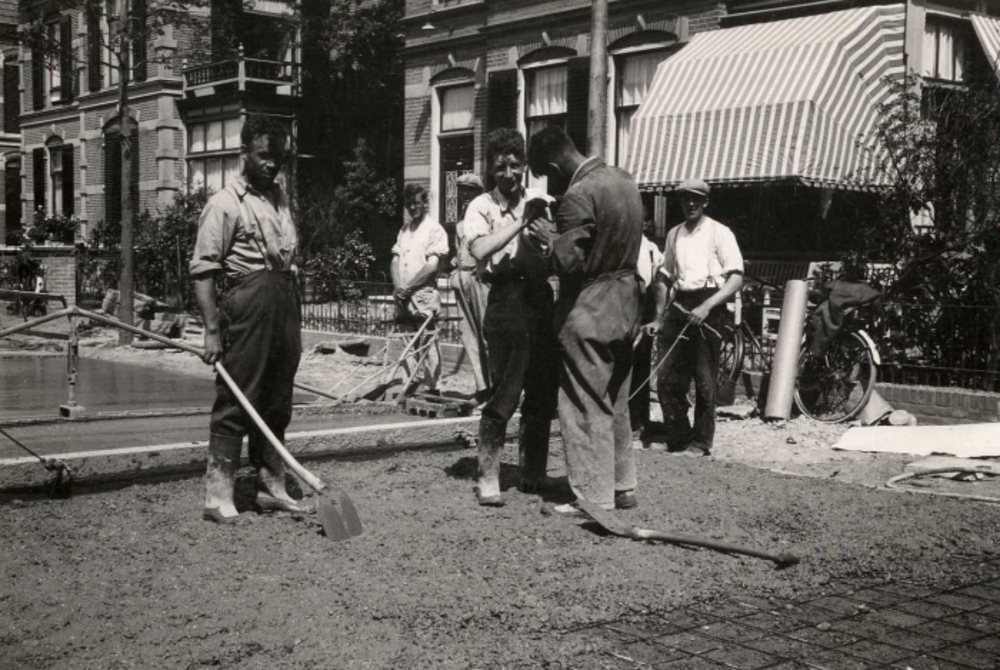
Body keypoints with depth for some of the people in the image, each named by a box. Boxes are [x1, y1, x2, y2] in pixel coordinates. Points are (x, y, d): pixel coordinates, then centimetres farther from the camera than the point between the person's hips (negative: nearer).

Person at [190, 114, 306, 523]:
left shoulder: (280, 196, 16)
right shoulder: (225, 204, -6)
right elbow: (203, 270, -10)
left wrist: (293, 319, 15)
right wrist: (211, 330, -16)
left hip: (285, 304, 7)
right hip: (247, 305, -7)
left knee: (277, 404, 12)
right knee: (236, 403, -4)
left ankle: (271, 488, 21)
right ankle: (219, 495, 3)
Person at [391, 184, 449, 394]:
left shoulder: (434, 229, -3)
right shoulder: (404, 230, 17)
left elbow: (433, 266, -11)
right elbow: (395, 261, 13)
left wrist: (408, 287, -12)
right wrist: (397, 285, -6)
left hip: (424, 295, -6)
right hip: (403, 297, 6)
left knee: (427, 343, -6)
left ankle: (432, 387, -3)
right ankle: (412, 382, 16)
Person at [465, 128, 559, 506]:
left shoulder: (539, 202, 13)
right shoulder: (481, 207, 0)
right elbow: (480, 250, -19)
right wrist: (520, 222, -19)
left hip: (541, 298, 5)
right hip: (507, 300, -5)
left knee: (543, 393, 10)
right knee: (505, 393, -8)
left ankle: (533, 473, 24)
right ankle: (488, 479, 1)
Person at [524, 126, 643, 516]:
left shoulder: (579, 195, -20)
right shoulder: (624, 180, 8)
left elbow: (568, 261, -24)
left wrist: (548, 239, -5)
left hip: (588, 312, -9)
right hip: (624, 307, 9)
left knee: (586, 409, -1)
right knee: (616, 405, 18)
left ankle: (593, 497, 4)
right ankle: (622, 486, 26)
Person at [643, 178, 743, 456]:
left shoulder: (719, 233, -2)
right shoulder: (674, 234, 15)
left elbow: (736, 279, -8)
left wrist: (706, 307, -18)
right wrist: (659, 317, 14)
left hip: (708, 309, -5)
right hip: (679, 308, 5)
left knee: (704, 381, 0)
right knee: (667, 380, 3)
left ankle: (700, 442, 12)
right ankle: (678, 439, 17)